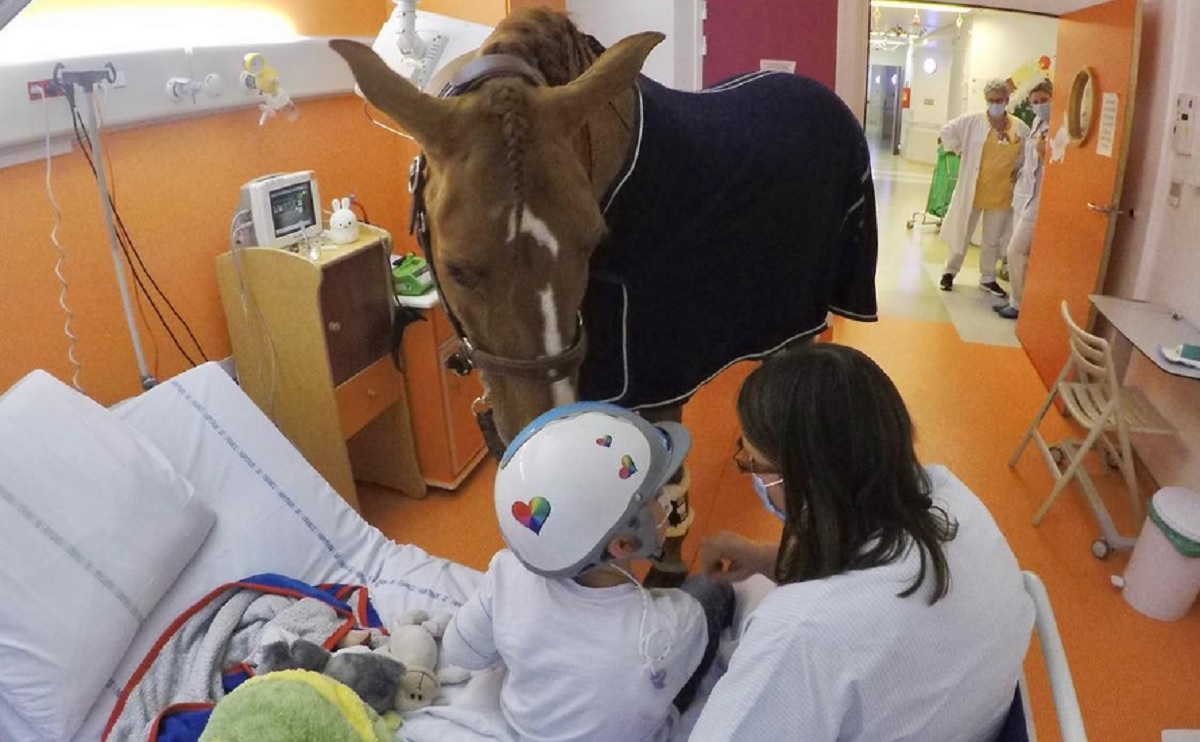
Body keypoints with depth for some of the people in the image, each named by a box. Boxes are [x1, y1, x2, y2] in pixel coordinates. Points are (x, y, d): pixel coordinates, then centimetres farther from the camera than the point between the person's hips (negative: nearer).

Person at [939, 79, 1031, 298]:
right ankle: (950, 272, 25)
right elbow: (947, 131, 0)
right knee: (962, 234, 10)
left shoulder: (1020, 127, -1)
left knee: (993, 239, 13)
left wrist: (1020, 170, 0)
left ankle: (987, 278, 27)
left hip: (1001, 193, 2)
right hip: (972, 190, -2)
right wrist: (961, 151, -3)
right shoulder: (972, 121, -8)